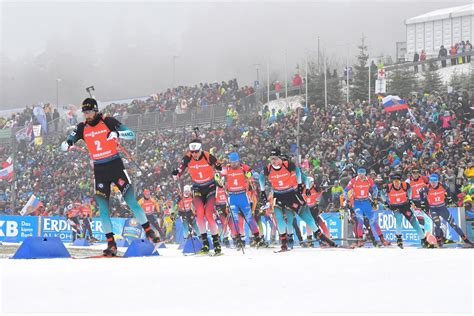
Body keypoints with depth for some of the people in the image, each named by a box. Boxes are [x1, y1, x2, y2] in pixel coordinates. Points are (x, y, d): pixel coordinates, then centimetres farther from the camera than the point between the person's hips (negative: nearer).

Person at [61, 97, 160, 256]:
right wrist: (67, 144, -22)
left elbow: (131, 134, -10)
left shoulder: (108, 122, -8)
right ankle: (111, 243, 2)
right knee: (103, 207, -2)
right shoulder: (82, 128, 2)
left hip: (115, 165, -3)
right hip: (99, 170, 3)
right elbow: (65, 145, 2)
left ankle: (149, 231, 5)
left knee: (131, 201, -7)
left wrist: (117, 133, -29)